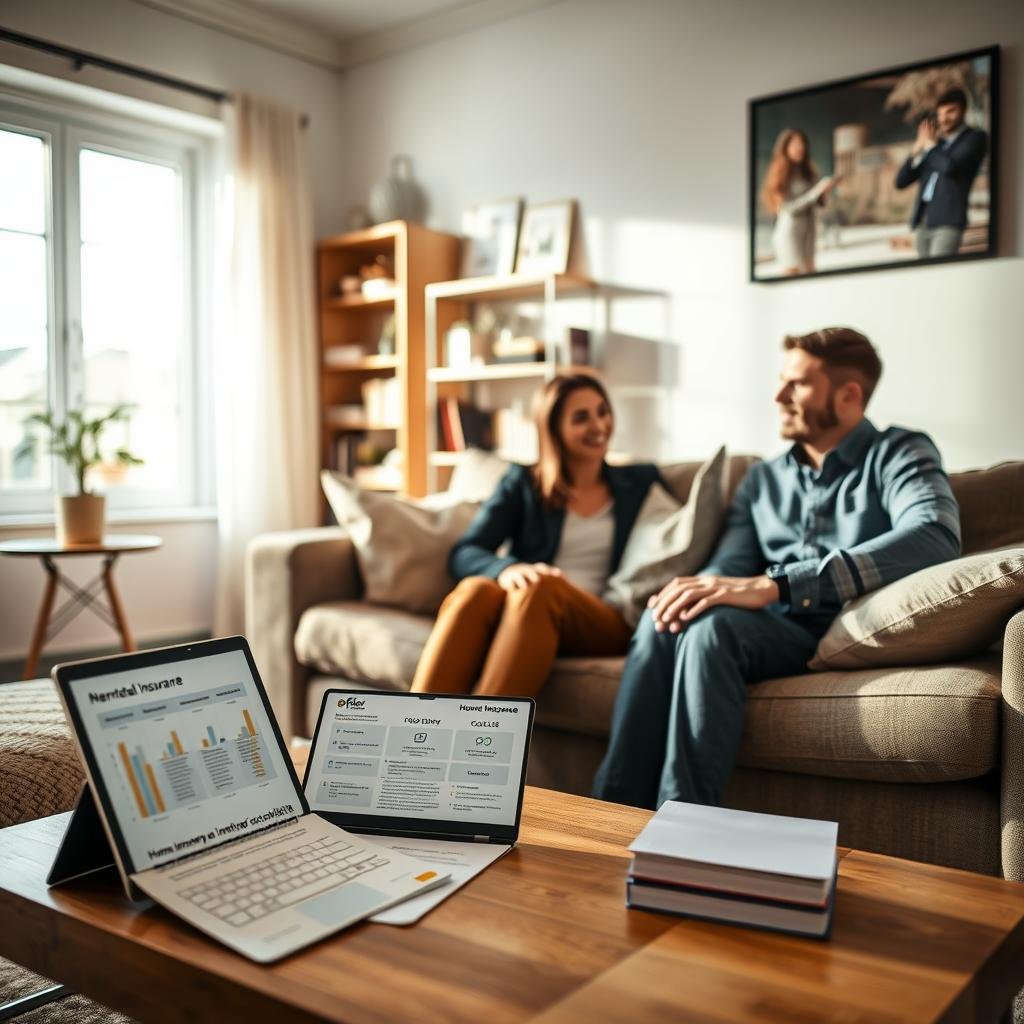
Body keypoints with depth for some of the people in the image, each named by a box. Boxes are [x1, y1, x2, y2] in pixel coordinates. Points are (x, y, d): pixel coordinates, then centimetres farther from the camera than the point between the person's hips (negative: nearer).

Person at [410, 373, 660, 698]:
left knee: (540, 588, -34)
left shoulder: (641, 481, 22)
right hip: (516, 611, 1)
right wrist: (507, 569, -17)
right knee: (476, 590, -34)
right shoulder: (523, 482, 17)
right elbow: (463, 554, 3)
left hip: (607, 622, 0)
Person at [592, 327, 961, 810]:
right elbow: (729, 568, 11)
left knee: (711, 624, -32)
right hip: (767, 627, 5)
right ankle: (613, 811, -27)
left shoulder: (897, 455, 4)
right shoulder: (763, 479, 23)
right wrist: (695, 589, -18)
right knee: (664, 619, -27)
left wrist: (772, 585, -29)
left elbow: (935, 537, -19)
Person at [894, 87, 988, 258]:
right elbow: (901, 182, 14)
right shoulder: (936, 143, 20)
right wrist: (918, 148, 3)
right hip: (922, 222, 6)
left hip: (947, 220, -6)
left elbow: (950, 167, -14)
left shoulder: (975, 137, 5)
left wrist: (930, 145, 2)